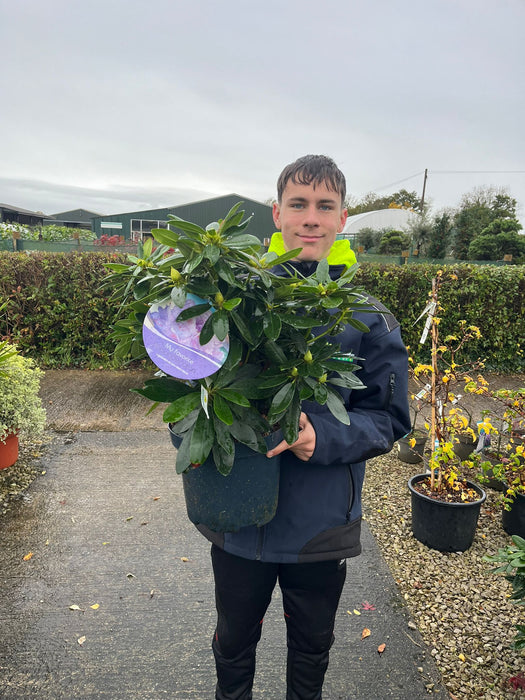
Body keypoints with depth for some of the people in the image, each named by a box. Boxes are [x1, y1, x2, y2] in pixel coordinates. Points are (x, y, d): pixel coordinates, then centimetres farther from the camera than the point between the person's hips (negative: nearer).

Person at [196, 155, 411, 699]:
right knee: (233, 640, 27)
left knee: (312, 647, 27)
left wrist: (320, 435, -27)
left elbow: (389, 418, -9)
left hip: (322, 526, 0)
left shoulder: (368, 317, -10)